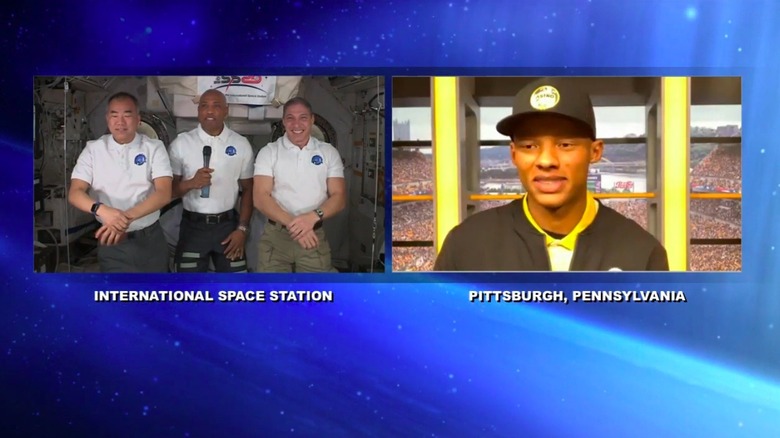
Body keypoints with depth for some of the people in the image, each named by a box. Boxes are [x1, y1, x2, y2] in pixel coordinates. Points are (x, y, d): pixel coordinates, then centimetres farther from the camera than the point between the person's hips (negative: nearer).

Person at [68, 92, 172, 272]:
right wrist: (102, 210, -30)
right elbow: (75, 193, -8)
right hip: (112, 243, 0)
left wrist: (127, 216, -30)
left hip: (150, 239, 0)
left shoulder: (154, 148, -4)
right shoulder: (93, 149, 0)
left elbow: (164, 193, -15)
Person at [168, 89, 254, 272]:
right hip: (193, 226, -1)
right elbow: (169, 189, -1)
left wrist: (242, 228, -2)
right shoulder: (181, 144, -2)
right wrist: (192, 183, -21)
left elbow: (247, 189, 6)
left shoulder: (241, 145, 1)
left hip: (228, 225, 1)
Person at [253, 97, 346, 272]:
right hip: (275, 235, -1)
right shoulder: (268, 152, 2)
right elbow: (260, 198, -7)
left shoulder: (329, 153, 6)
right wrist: (292, 222, -20)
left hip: (315, 235, 1)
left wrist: (313, 217, -18)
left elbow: (339, 197, 1)